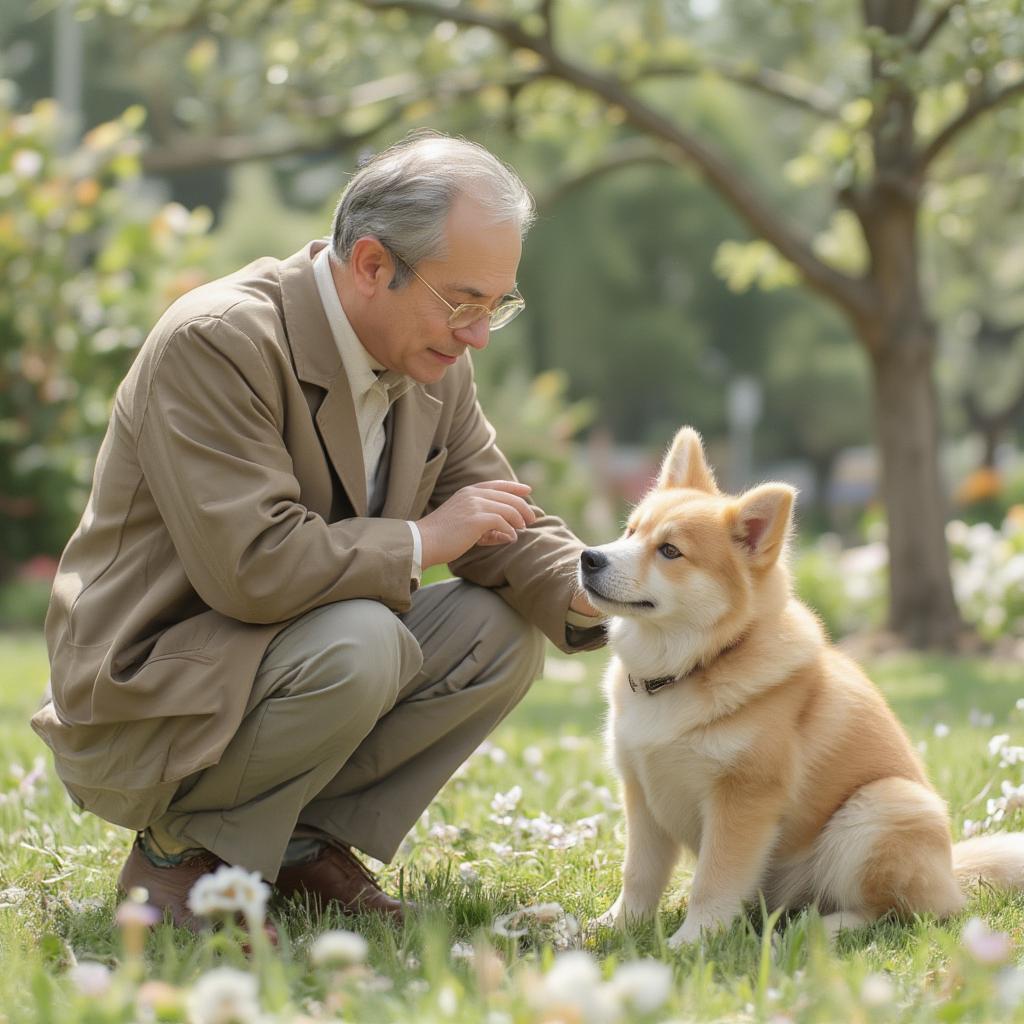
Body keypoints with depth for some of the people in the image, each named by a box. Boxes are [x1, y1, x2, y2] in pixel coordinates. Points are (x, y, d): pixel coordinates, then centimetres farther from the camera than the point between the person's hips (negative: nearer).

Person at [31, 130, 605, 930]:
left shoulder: (435, 366, 1)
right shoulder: (217, 341, -25)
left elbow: (509, 530, 6)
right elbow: (252, 565, -32)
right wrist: (424, 538, -21)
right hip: (141, 706, -8)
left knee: (504, 632, -7)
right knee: (359, 645, -32)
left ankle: (304, 841, 2)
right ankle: (181, 848, -9)